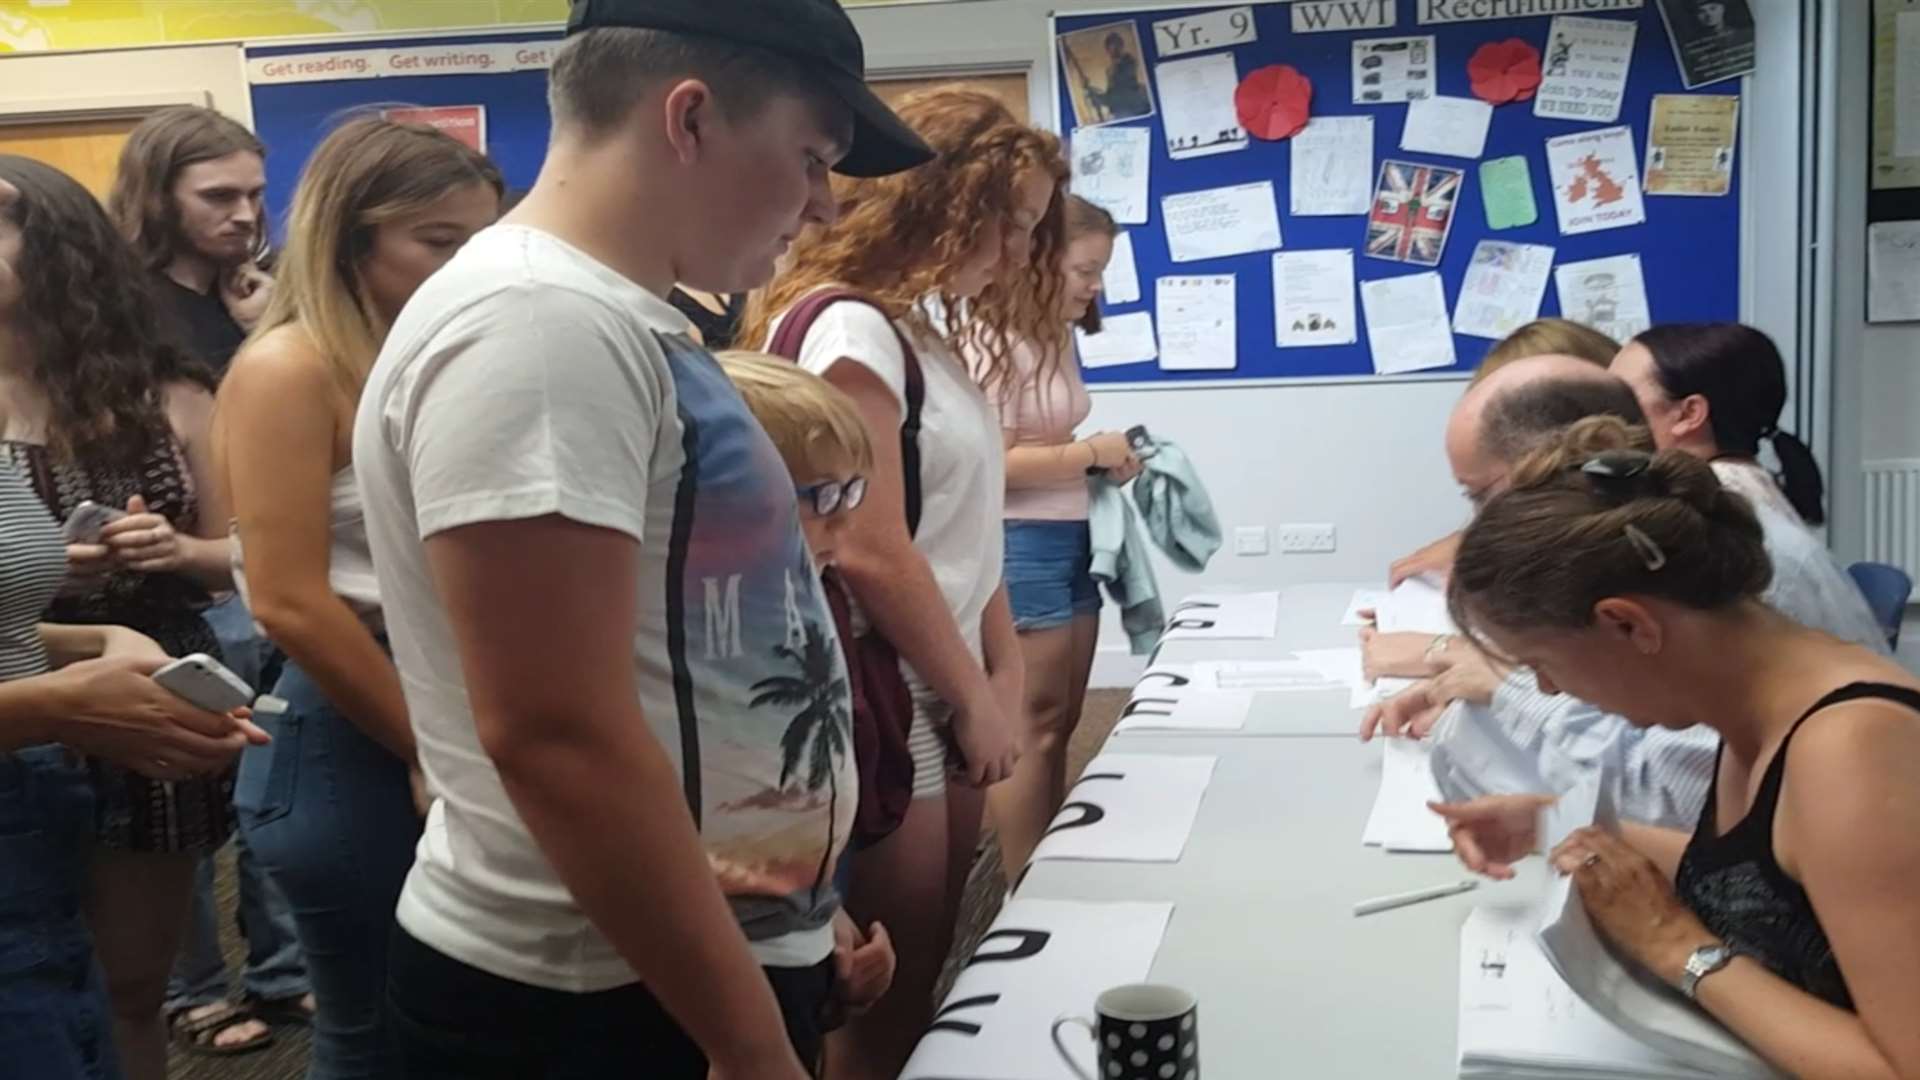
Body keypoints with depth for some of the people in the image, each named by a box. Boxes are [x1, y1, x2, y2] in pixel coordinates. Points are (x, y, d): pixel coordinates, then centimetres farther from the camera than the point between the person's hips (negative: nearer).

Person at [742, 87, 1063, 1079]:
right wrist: (976, 700, -10)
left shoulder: (930, 332, 14)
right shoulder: (851, 330, -15)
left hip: (945, 698, 9)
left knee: (931, 983, 16)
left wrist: (1004, 677, 3)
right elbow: (870, 555, -20)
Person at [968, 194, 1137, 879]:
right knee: (1031, 727, -3)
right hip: (1022, 547, -10)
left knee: (1060, 723, 14)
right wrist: (1093, 452, -13)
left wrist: (1108, 461, 6)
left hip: (1072, 540, 10)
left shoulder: (1058, 339, 14)